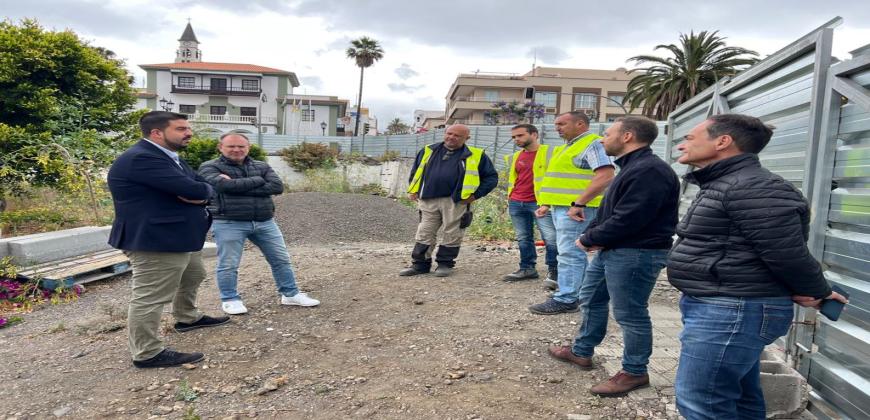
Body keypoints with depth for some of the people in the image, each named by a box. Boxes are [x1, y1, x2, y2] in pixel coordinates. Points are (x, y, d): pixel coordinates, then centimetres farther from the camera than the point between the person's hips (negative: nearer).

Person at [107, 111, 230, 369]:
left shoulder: (169, 157, 13)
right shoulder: (141, 158, -22)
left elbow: (202, 185, 9)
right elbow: (193, 189, -29)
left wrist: (198, 195, -13)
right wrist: (204, 190, -8)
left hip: (180, 238, 11)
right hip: (155, 241, -11)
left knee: (192, 278, 27)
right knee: (150, 297, -2)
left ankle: (187, 318, 47)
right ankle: (147, 354, 9)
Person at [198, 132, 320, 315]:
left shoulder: (262, 166, 9)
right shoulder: (209, 167, -1)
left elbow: (278, 187, -8)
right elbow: (225, 185, -21)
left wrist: (238, 187, -13)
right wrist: (258, 180, -9)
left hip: (264, 222, 4)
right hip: (228, 223, -3)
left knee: (281, 259, 8)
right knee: (228, 264, 3)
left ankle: (291, 294, 21)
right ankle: (230, 300, 22)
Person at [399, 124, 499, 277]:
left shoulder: (475, 155, 1)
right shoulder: (429, 151, 11)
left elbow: (491, 177, 3)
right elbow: (416, 171, 22)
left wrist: (476, 194, -8)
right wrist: (413, 190, 9)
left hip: (456, 201, -3)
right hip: (428, 201, 3)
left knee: (451, 235, 5)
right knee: (424, 234, 6)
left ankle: (445, 264, 20)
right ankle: (420, 264, 17)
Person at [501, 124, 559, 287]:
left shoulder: (550, 152, -3)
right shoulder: (514, 157, 15)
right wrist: (510, 198, 22)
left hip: (541, 203, -6)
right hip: (516, 203, 6)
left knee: (551, 237, -9)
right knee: (523, 238, 10)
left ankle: (553, 271, 1)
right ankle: (527, 268, 21)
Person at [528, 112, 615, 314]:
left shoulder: (593, 144, -10)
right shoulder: (570, 146, 21)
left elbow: (605, 177, -22)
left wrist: (578, 204, -25)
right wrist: (547, 204, 19)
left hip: (575, 208, -10)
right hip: (562, 207, 10)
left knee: (569, 253, -8)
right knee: (575, 253, 14)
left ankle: (565, 299, -2)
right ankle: (580, 294, 23)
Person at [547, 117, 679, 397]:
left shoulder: (650, 171, -21)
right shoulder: (632, 167, 15)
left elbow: (627, 220, -25)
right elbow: (607, 211, 17)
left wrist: (588, 239, -12)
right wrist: (591, 235, -1)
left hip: (635, 254, -11)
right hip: (611, 250, 11)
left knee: (630, 314, 1)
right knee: (591, 300, 19)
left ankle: (635, 372, 18)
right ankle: (581, 352, 34)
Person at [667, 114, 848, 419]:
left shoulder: (753, 188, -20)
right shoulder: (720, 186, 16)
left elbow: (786, 252, -19)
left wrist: (816, 293, -3)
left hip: (732, 310, -11)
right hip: (723, 307, 11)